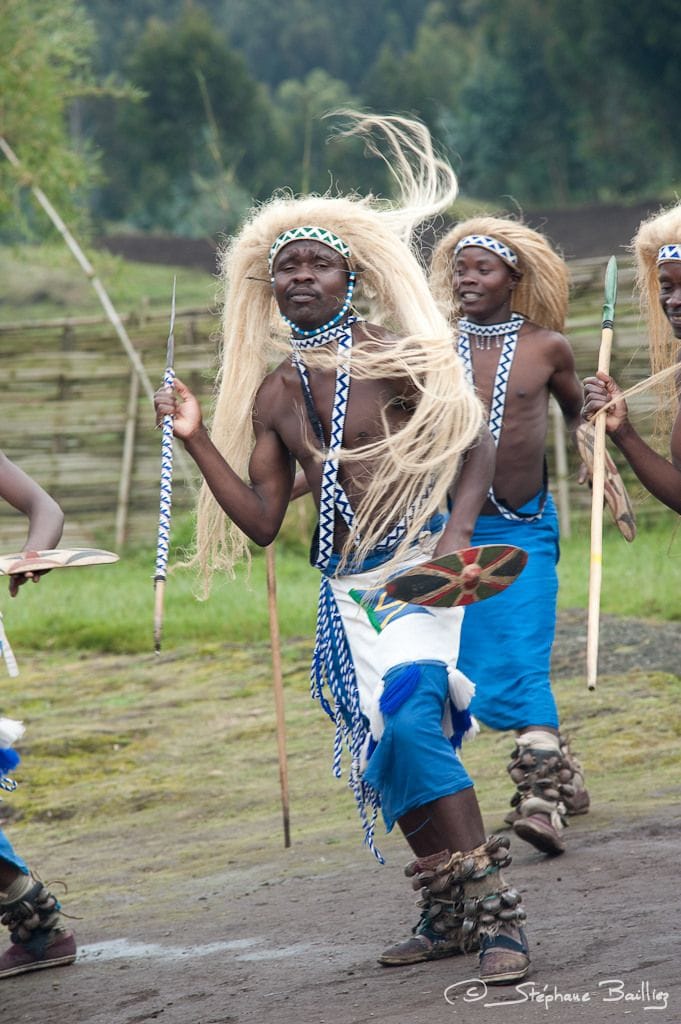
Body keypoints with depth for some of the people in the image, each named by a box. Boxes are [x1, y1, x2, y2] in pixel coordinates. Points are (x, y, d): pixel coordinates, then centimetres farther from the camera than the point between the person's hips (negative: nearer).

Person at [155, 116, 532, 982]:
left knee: (413, 726, -22)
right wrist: (197, 440, 1)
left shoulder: (394, 359, -5)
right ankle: (449, 916, 19)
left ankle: (493, 911, -20)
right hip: (345, 593, 6)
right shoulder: (272, 396, 10)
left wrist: (459, 526, -21)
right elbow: (260, 520, 8)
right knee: (384, 756, 8)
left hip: (416, 573, -6)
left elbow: (474, 446, -5)